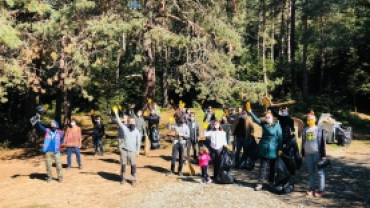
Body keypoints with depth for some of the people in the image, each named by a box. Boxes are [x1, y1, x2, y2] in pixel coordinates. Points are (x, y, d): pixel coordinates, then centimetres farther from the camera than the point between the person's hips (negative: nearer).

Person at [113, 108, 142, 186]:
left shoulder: (137, 131, -3)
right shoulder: (125, 127, -1)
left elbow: (138, 141, 2)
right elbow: (119, 122, -7)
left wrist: (137, 150, 1)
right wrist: (116, 113, -15)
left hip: (132, 150, -1)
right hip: (124, 149, 1)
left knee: (133, 165, -1)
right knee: (123, 164, 8)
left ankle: (133, 179, 11)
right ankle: (123, 178, 21)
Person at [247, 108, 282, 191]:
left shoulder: (277, 125, -7)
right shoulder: (263, 124, 2)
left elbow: (280, 137, -7)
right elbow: (256, 119, -9)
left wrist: (280, 149, -10)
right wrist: (250, 112, -23)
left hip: (273, 149, -2)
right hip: (264, 149, 2)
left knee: (272, 167, 13)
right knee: (263, 166, 3)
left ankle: (271, 181, 28)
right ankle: (260, 183, 3)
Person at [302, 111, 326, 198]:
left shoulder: (319, 129, -2)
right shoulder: (305, 130, 9)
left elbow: (323, 143, -3)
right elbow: (303, 143, 14)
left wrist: (324, 155, -7)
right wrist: (303, 154, 13)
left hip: (317, 153, -4)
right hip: (308, 153, 4)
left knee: (320, 172, -1)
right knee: (310, 172, 10)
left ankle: (321, 190, 4)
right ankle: (311, 188, 18)